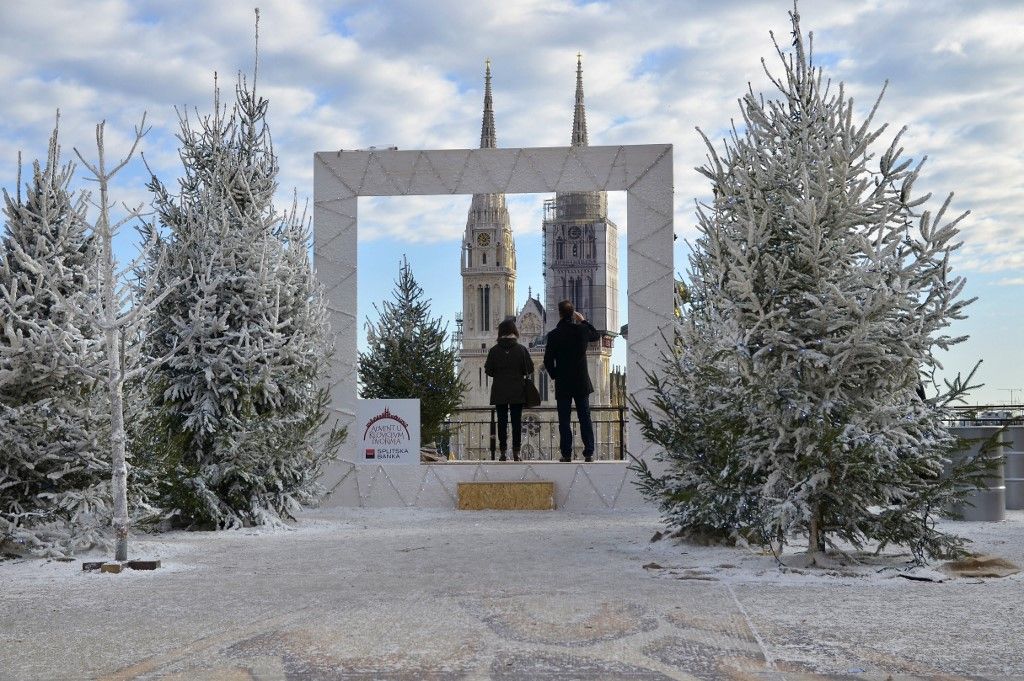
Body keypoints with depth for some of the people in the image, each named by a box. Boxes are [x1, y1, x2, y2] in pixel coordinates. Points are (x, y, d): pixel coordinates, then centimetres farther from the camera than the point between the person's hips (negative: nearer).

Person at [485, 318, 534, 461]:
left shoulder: (494, 350, -4)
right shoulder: (521, 350, -5)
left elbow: (488, 370, -1)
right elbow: (529, 370, -1)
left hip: (499, 392, 0)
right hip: (517, 391, 0)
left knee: (502, 421, 5)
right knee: (517, 421, 4)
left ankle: (503, 453, 2)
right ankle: (516, 453, 1)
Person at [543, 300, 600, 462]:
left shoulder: (554, 335, -9)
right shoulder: (581, 330, -3)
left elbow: (548, 361, -7)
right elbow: (596, 335, 20)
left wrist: (555, 375, 9)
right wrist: (583, 321, 26)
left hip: (563, 384, -2)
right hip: (582, 382, 2)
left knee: (564, 420, 3)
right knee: (585, 418, 6)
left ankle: (566, 454, 2)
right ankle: (589, 453, 4)